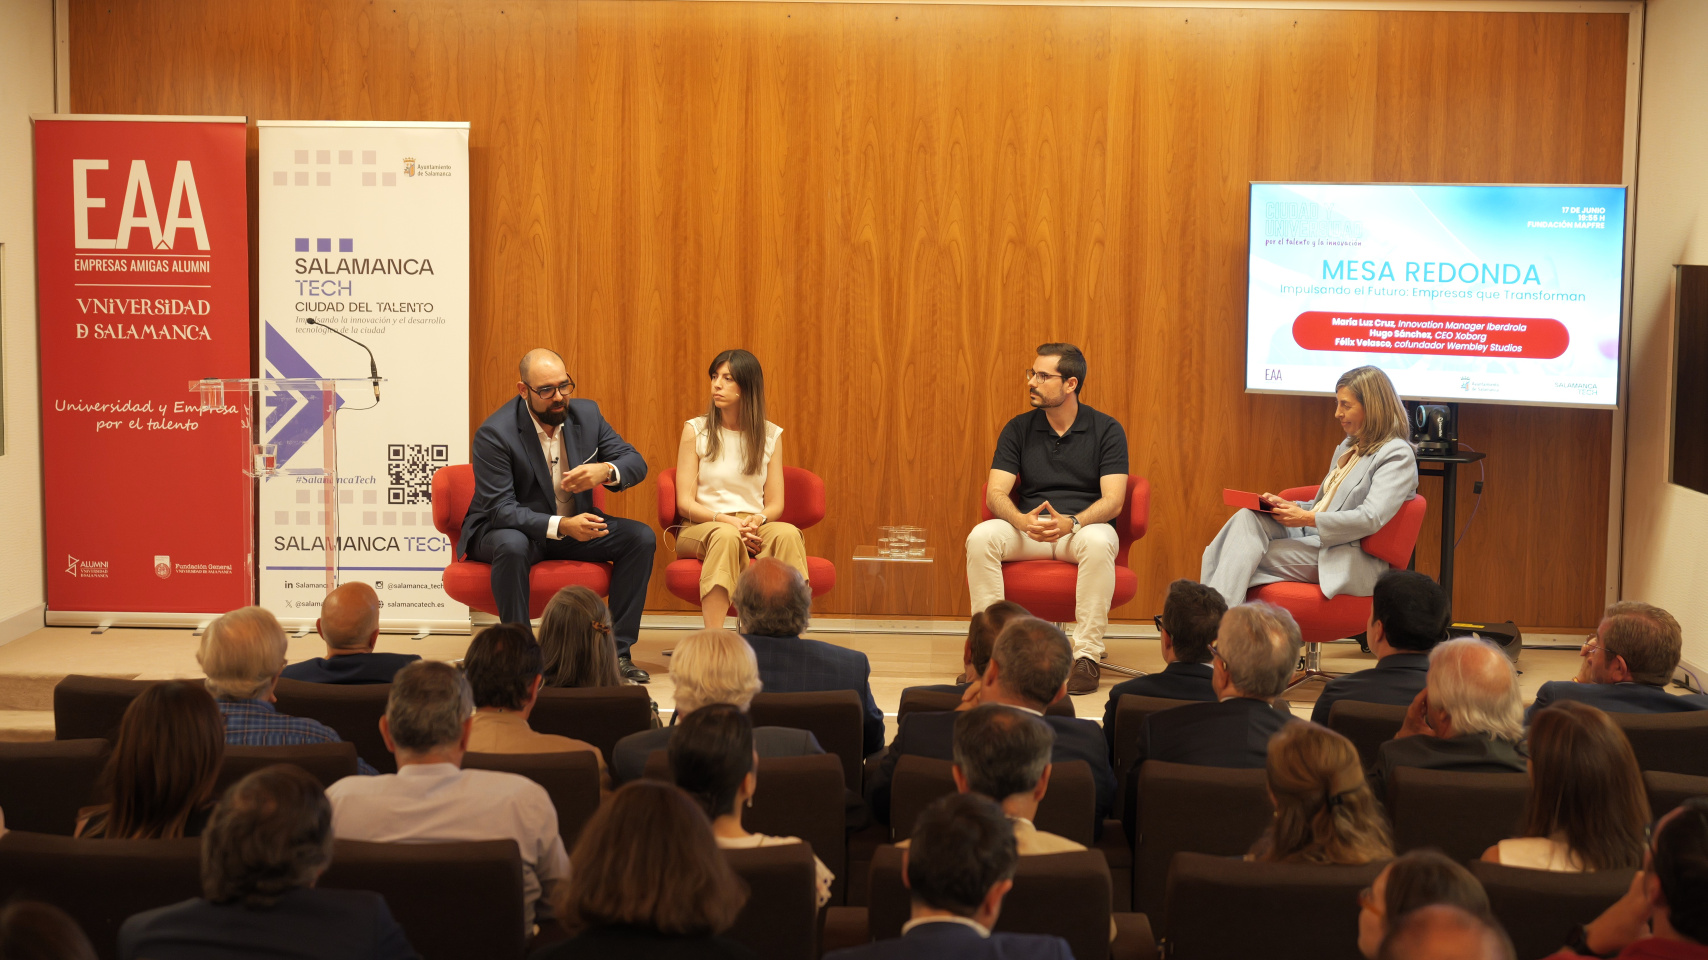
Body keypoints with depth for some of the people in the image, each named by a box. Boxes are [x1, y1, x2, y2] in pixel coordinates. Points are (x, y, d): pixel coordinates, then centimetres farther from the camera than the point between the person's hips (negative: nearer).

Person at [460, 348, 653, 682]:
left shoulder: (586, 413, -3)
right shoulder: (494, 433, -20)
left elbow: (636, 462, -1)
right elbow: (500, 510, -25)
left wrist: (606, 471, -27)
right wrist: (561, 526, -38)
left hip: (574, 524, 5)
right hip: (507, 528, -5)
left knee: (640, 537, -15)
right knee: (511, 545, -40)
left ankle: (616, 651, -12)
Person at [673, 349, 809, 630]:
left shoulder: (771, 435, 11)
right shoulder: (695, 430, 5)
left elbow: (775, 504, 7)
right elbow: (685, 503, -1)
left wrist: (757, 520, -16)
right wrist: (725, 520, -18)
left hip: (754, 528, 2)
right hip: (701, 528, -2)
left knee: (788, 533, -33)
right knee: (727, 536, -39)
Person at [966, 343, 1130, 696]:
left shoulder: (1106, 430, -1)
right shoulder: (1018, 429, 7)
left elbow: (1112, 501, -11)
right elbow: (996, 494, -2)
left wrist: (1072, 522, -31)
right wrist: (1023, 521, -25)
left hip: (1084, 527, -2)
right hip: (1027, 528, 3)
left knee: (1098, 542, -39)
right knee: (980, 537, -29)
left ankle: (1087, 655, -32)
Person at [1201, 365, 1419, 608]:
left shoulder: (1397, 455, -7)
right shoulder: (1348, 448, 23)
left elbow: (1370, 519, -20)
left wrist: (1309, 519, -21)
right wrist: (1288, 506, 8)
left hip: (1350, 559, -8)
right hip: (1313, 537, 8)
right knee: (1248, 518, -20)